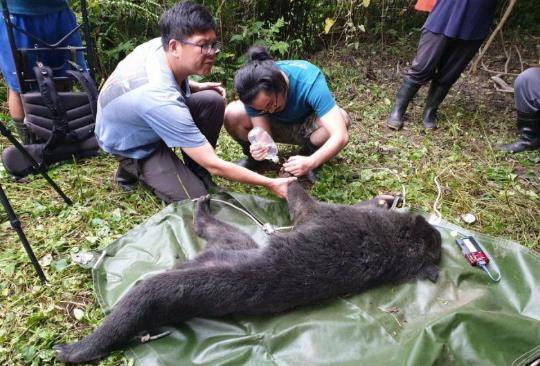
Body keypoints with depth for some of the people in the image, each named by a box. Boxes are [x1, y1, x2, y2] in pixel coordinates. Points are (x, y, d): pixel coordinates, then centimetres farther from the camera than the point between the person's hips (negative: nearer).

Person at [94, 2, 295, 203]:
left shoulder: (160, 44, -19)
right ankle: (134, 168, 4)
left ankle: (196, 173, 2)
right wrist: (271, 183, -33)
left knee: (214, 101, -13)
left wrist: (197, 86, -9)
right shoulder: (162, 100, -41)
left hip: (146, 116, 7)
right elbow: (213, 165, -35)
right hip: (133, 147, -7)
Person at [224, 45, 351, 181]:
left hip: (306, 127, -1)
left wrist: (310, 162, -55)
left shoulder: (309, 81, -37)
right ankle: (253, 157, 2)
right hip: (276, 126, 2)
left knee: (342, 118, -35)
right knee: (232, 114, -26)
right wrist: (261, 147, -47)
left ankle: (307, 154, -7)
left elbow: (341, 136, -42)